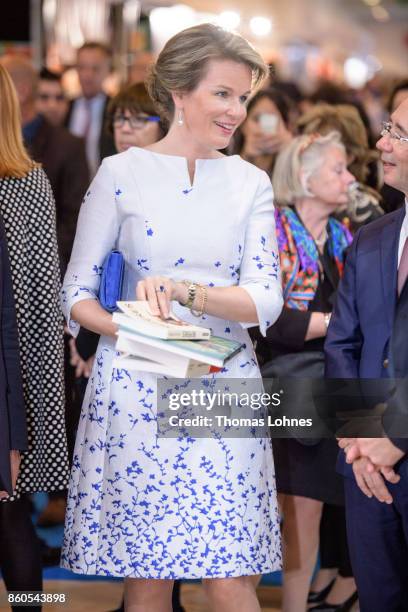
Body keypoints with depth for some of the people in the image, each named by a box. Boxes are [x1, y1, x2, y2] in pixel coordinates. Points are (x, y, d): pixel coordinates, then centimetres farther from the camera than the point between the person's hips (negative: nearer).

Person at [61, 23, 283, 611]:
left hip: (224, 388, 2)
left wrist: (185, 290, -20)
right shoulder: (120, 174, 0)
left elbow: (266, 298, -2)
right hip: (136, 388, -2)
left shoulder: (251, 183, 8)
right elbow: (77, 293, 1)